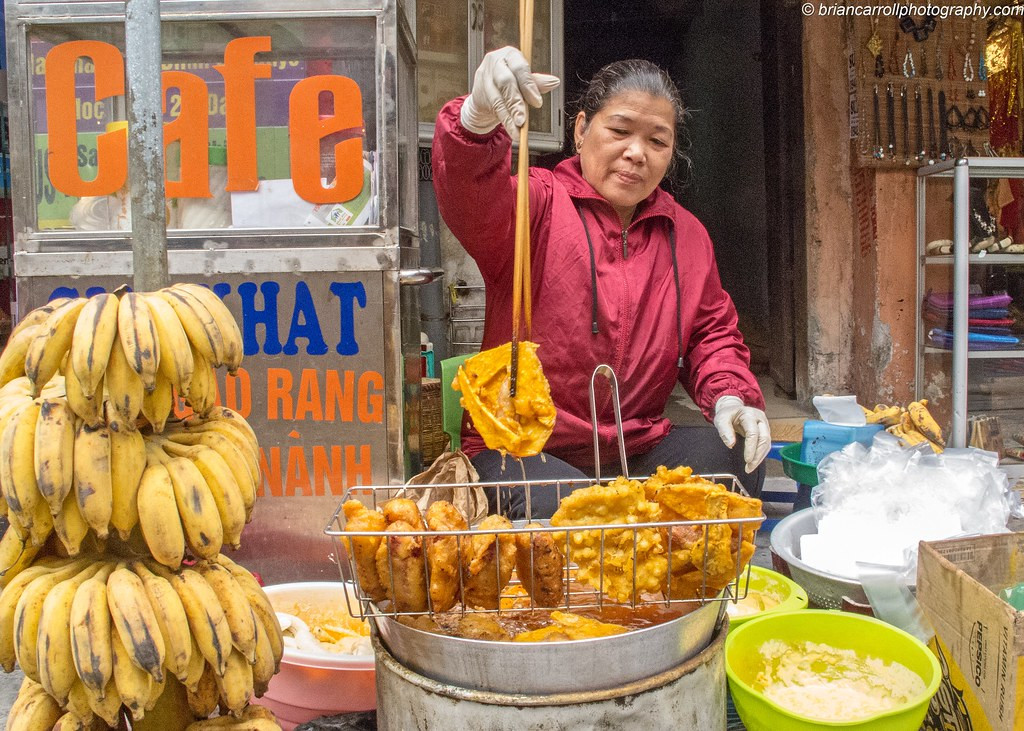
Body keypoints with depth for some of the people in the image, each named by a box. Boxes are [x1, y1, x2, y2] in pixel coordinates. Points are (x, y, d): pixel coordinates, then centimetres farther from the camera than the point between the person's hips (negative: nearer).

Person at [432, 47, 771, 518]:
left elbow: (712, 333, 20)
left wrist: (729, 395, -2)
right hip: (523, 451, -5)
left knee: (736, 458, -19)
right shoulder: (539, 203, -5)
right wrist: (479, 118, -50)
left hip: (639, 449, 5)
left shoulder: (687, 235, 13)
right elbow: (473, 203, -28)